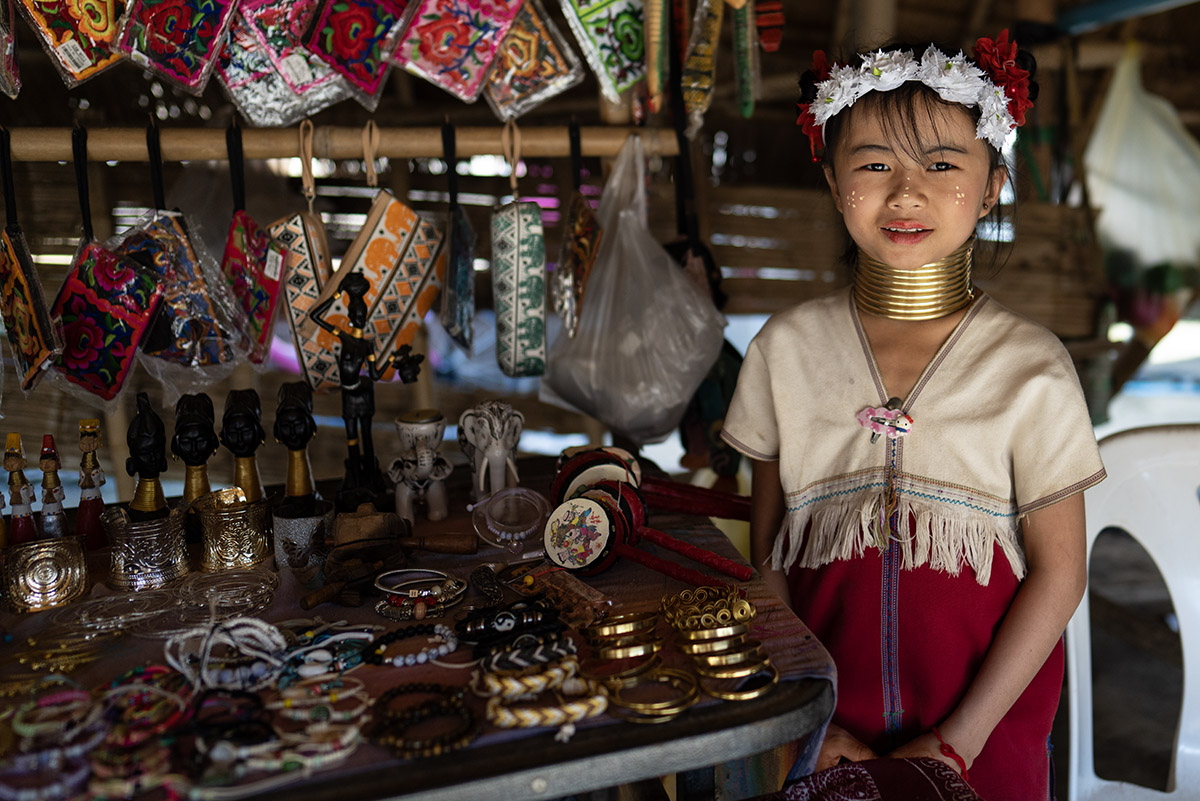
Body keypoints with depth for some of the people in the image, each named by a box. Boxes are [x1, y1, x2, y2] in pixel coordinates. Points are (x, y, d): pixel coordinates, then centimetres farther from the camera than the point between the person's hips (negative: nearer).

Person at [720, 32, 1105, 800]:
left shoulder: (1032, 370, -11)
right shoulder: (786, 349, -6)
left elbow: (1059, 571, -7)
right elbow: (767, 552, -1)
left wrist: (959, 737, -10)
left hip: (988, 725, -1)